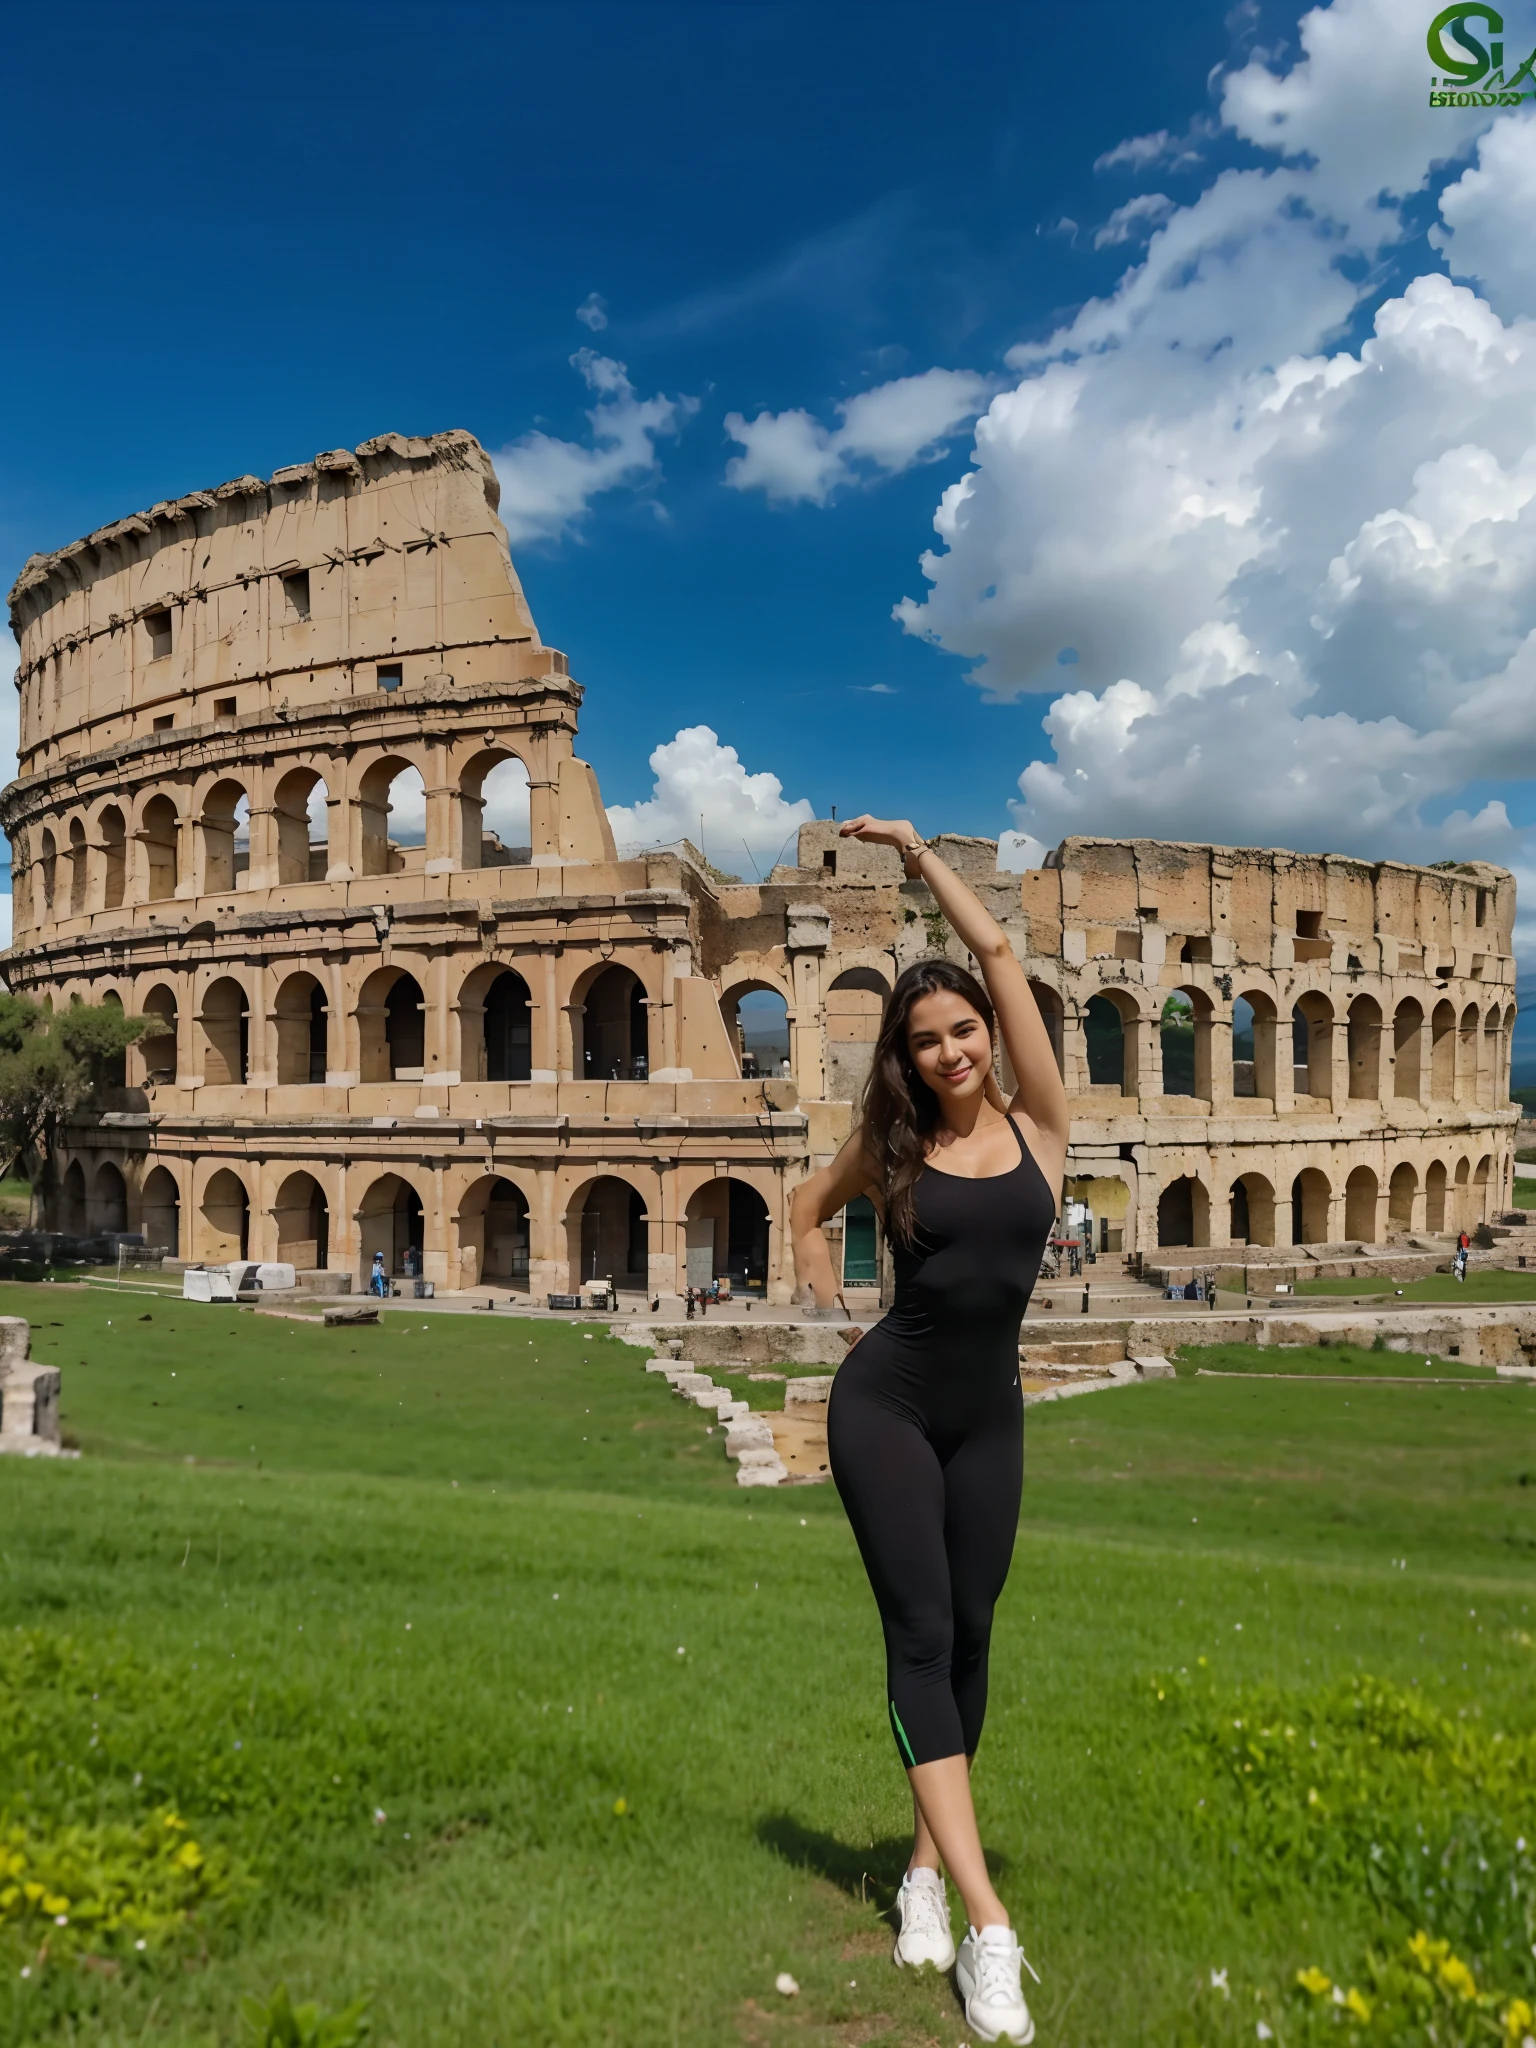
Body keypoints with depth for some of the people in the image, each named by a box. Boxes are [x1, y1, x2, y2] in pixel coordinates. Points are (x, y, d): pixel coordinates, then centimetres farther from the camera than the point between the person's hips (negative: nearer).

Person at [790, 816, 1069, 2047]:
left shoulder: (1037, 1123, -2)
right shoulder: (893, 1146, -1)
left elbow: (999, 949, -5)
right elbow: (807, 1205, 20)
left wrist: (916, 850, 2)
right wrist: (820, 1287, 5)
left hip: (988, 1417, 2)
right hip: (885, 1404, -1)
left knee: (968, 1637, 9)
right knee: (921, 1639, -6)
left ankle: (927, 1863, 26)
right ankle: (988, 1925, -5)